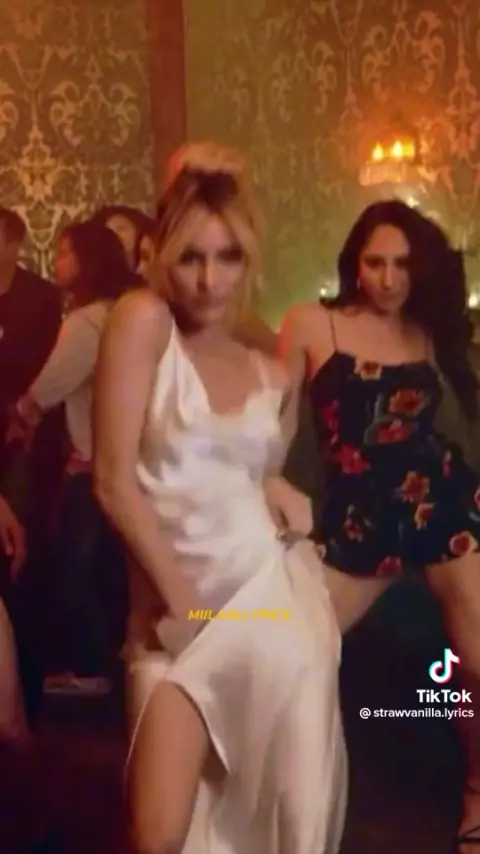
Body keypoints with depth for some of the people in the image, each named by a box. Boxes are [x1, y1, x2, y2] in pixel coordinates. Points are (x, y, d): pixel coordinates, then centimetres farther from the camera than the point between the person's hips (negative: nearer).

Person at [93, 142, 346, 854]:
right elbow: (115, 481, -12)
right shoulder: (141, 321, -5)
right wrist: (182, 599, -9)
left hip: (274, 599, 4)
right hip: (175, 610, -4)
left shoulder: (269, 373, 10)